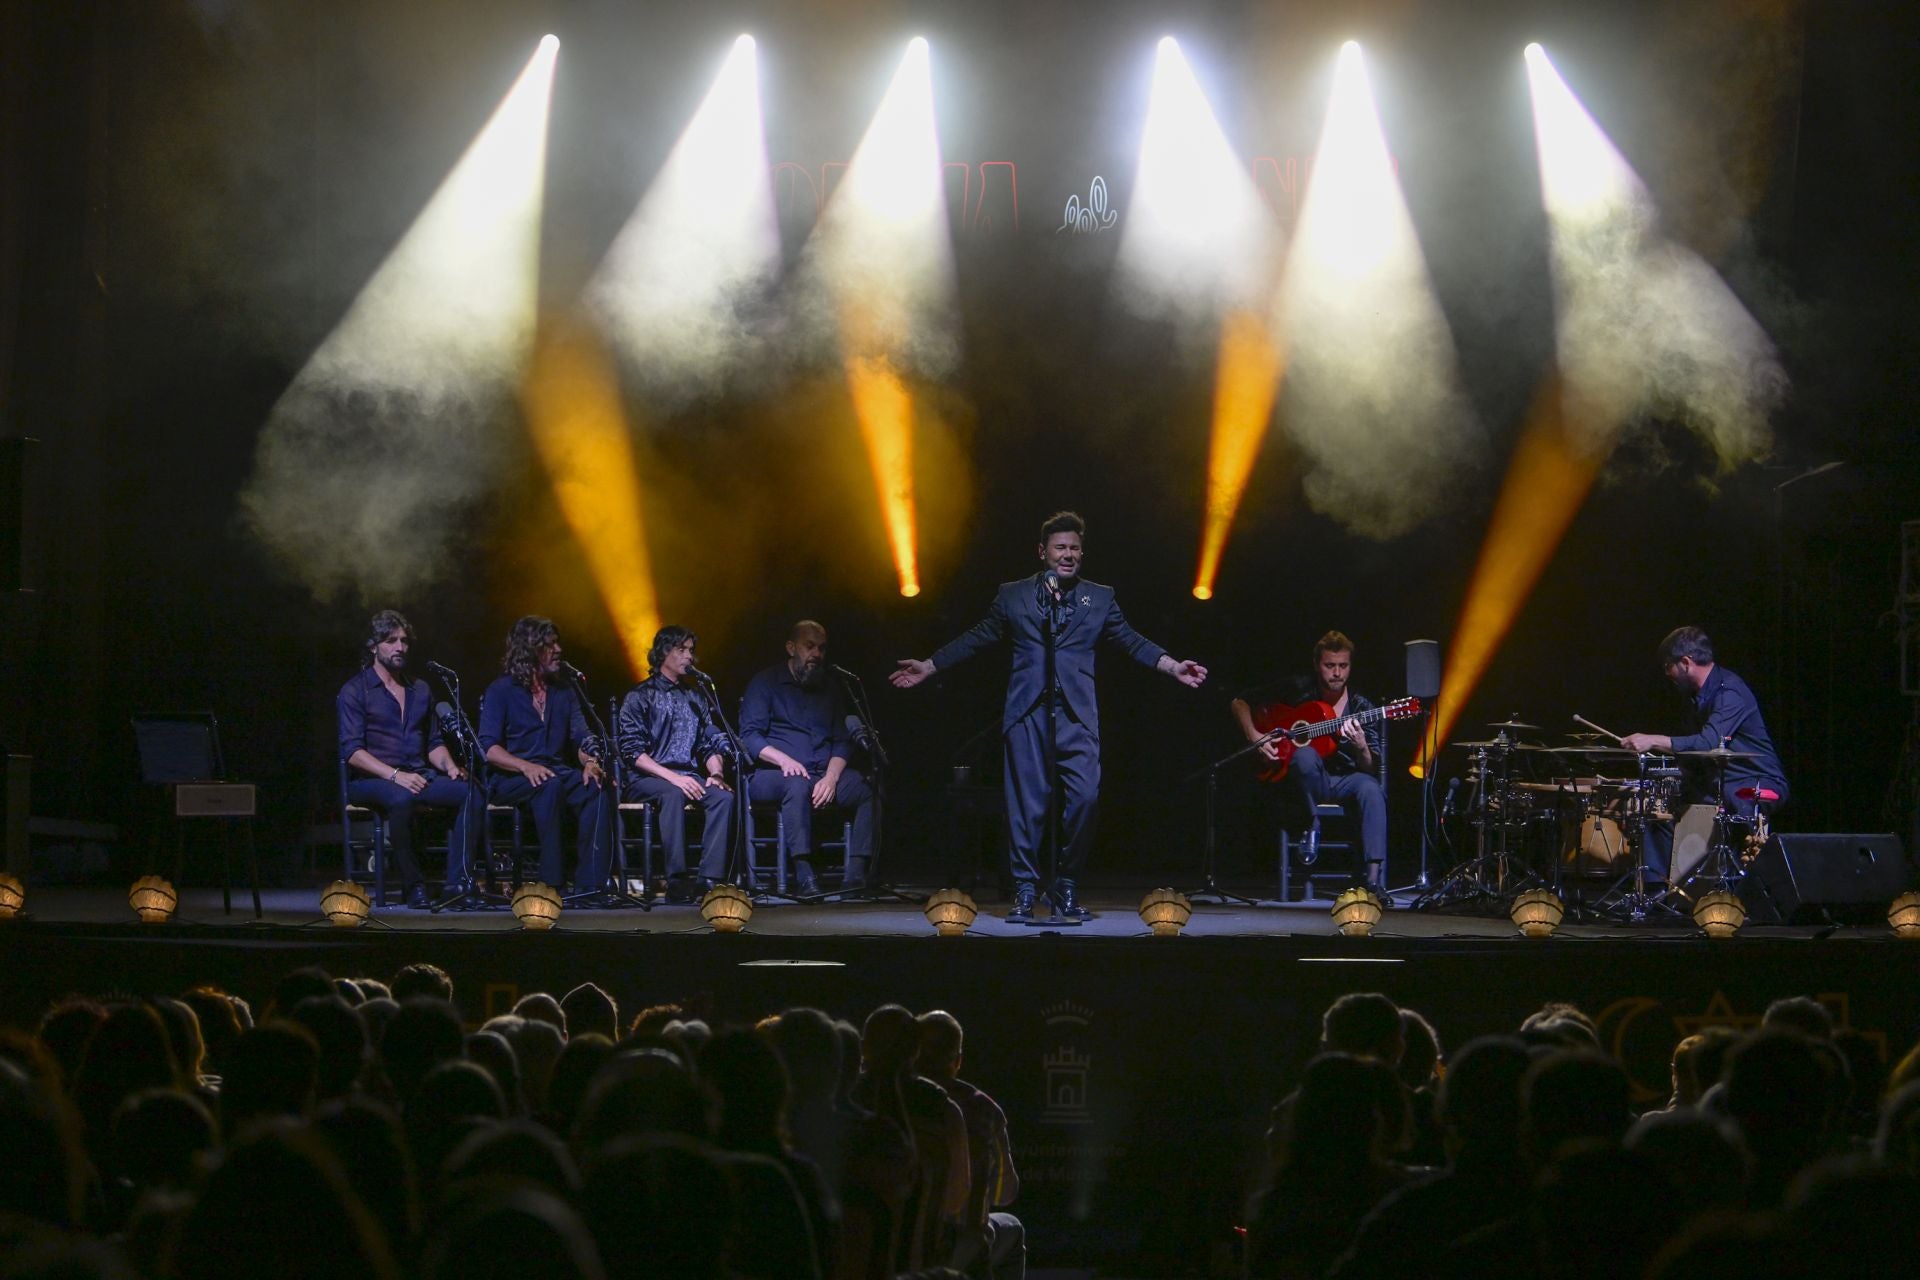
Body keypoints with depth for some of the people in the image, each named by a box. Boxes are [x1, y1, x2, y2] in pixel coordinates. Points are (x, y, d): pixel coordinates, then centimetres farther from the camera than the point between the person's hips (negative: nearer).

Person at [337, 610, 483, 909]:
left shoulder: (420, 690, 22)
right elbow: (352, 751, -9)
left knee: (472, 793, -24)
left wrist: (449, 766, -1)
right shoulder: (354, 691, 3)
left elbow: (434, 743, 23)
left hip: (419, 776, 5)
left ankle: (457, 881, -27)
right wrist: (395, 775, -22)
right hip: (370, 781, -5)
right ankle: (413, 886, -32)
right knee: (401, 798, -41)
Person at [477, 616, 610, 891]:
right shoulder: (501, 691, 1)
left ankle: (589, 883, -33)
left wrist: (590, 762, -14)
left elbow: (581, 736, 10)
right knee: (550, 786, -38)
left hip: (558, 773, 4)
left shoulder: (564, 690, 17)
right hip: (510, 779, -4)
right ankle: (552, 882, -39)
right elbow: (489, 747, -9)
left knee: (595, 788, -28)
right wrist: (526, 767, -26)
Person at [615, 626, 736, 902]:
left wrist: (716, 773, -5)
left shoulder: (695, 698, 21)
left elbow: (712, 744, 18)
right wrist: (673, 777, -18)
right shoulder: (639, 697, 4)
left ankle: (710, 879, -36)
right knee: (673, 794, -39)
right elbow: (632, 751, -7)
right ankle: (676, 880, -42)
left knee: (723, 796, -28)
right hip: (646, 779, -4)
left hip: (688, 777, 4)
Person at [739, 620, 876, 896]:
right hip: (770, 777, -4)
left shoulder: (831, 687, 17)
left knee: (868, 787, -23)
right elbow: (749, 736, -4)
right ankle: (804, 876, -43)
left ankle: (856, 875, -29)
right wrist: (783, 759, -22)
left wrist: (831, 777, -8)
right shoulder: (765, 684, 5)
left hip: (825, 775, 4)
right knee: (799, 785, -39)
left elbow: (843, 741, 12)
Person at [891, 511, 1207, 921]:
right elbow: (975, 639, 18)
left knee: (1084, 797, -11)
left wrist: (1173, 666, 3)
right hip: (1028, 714, 0)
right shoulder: (1013, 596, 13)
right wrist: (928, 666, 16)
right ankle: (1025, 891, 5)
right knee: (1028, 803, -4)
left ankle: (1066, 887, 4)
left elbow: (1131, 641, 15)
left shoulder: (1099, 598, 15)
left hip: (1077, 715, 0)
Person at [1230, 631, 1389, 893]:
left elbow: (1371, 770, -5)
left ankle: (1375, 879, -41)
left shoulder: (1360, 707, -1)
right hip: (1306, 782, -1)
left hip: (1345, 781, 1)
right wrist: (1254, 737, -10)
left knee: (1371, 790, -35)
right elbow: (1240, 702, 6)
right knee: (1305, 755, -36)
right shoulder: (1298, 691, -2)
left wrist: (1361, 748, -27)